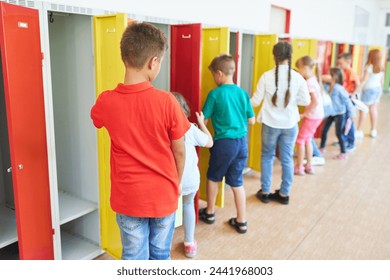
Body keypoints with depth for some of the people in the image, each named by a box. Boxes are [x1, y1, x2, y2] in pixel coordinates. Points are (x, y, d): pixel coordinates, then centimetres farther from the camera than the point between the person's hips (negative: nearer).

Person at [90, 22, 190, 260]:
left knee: (134, 259, 18)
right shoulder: (167, 101, -18)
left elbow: (95, 118, 14)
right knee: (161, 255, 21)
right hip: (163, 196, -1)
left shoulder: (106, 102, -12)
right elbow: (179, 152, -8)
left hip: (128, 198, 1)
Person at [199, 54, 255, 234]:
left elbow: (204, 120, -5)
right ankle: (241, 222, 20)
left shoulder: (215, 94, -10)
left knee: (213, 177, 18)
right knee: (237, 181, 14)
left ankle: (209, 213, 33)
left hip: (224, 142, -4)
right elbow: (251, 121, 8)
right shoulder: (243, 93, 3)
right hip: (242, 142, 4)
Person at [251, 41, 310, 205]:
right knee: (287, 159, 12)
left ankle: (265, 192, 22)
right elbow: (306, 101, -2)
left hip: (270, 124, -1)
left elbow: (255, 101, -5)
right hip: (290, 124, 1)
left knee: (267, 157, 15)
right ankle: (284, 194, 23)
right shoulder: (297, 77, -8)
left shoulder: (266, 76, -11)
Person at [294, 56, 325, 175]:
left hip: (312, 116, -9)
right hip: (318, 116, 9)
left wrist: (304, 114, -18)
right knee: (307, 140, 19)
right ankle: (309, 166, 27)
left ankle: (299, 167, 12)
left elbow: (315, 102, -26)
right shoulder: (313, 80, 8)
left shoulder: (309, 83, -19)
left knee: (300, 140, 3)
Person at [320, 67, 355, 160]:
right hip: (331, 113, 7)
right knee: (324, 130, 14)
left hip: (340, 114, -7)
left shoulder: (339, 89, -24)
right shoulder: (329, 87, -4)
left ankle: (343, 153, 16)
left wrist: (351, 113, -14)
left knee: (339, 133, 2)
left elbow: (347, 101, -18)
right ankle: (322, 148, 33)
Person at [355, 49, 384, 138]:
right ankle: (373, 131, 18)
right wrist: (380, 90, 22)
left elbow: (364, 81, -19)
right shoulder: (381, 68, 4)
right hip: (377, 89, 7)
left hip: (369, 90, -7)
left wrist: (356, 91, -18)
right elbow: (382, 81, 10)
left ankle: (359, 131, 3)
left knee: (363, 110, 0)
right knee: (373, 110, 12)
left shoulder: (369, 67, -15)